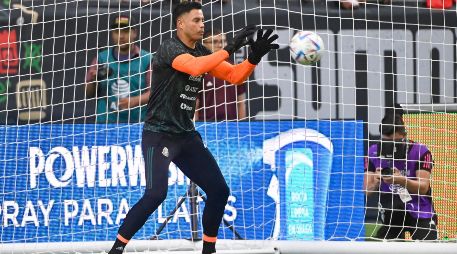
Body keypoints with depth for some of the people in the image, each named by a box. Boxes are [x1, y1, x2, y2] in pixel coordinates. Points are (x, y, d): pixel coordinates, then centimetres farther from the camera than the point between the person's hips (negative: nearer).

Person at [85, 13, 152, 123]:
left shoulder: (147, 59, 4)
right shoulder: (101, 58, 11)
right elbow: (88, 94, 16)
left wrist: (135, 101, -19)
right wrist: (93, 80, -6)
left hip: (137, 123, -2)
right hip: (105, 123, 2)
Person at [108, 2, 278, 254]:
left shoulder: (202, 52, 10)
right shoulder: (169, 48, -14)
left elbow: (234, 76, 8)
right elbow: (194, 67, -33)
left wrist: (254, 57, -10)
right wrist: (230, 48, -32)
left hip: (186, 136, 8)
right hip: (159, 134, -8)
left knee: (219, 190, 3)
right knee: (156, 193, -22)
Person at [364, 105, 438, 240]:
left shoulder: (420, 152, -14)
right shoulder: (374, 152, -5)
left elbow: (423, 187, -23)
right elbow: (367, 189, -8)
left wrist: (402, 180, -42)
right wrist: (375, 182, -32)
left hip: (420, 213, -3)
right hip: (391, 214, 3)